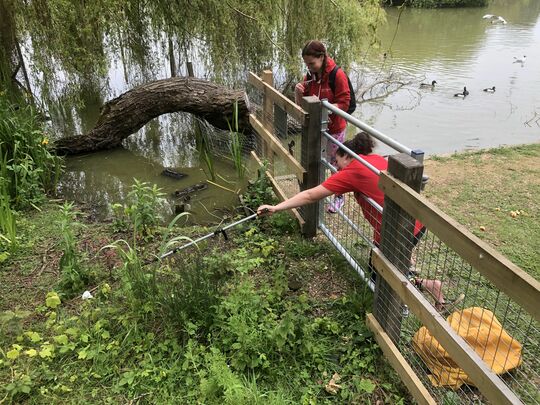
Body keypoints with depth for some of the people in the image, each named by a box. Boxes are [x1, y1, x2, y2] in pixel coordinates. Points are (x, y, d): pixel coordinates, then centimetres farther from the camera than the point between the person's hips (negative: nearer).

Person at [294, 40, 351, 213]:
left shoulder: (338, 75, -19)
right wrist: (298, 93, -17)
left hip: (334, 129, -5)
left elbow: (344, 104, -20)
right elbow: (301, 104, 5)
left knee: (336, 164, 11)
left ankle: (339, 197, 32)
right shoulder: (309, 76, 0)